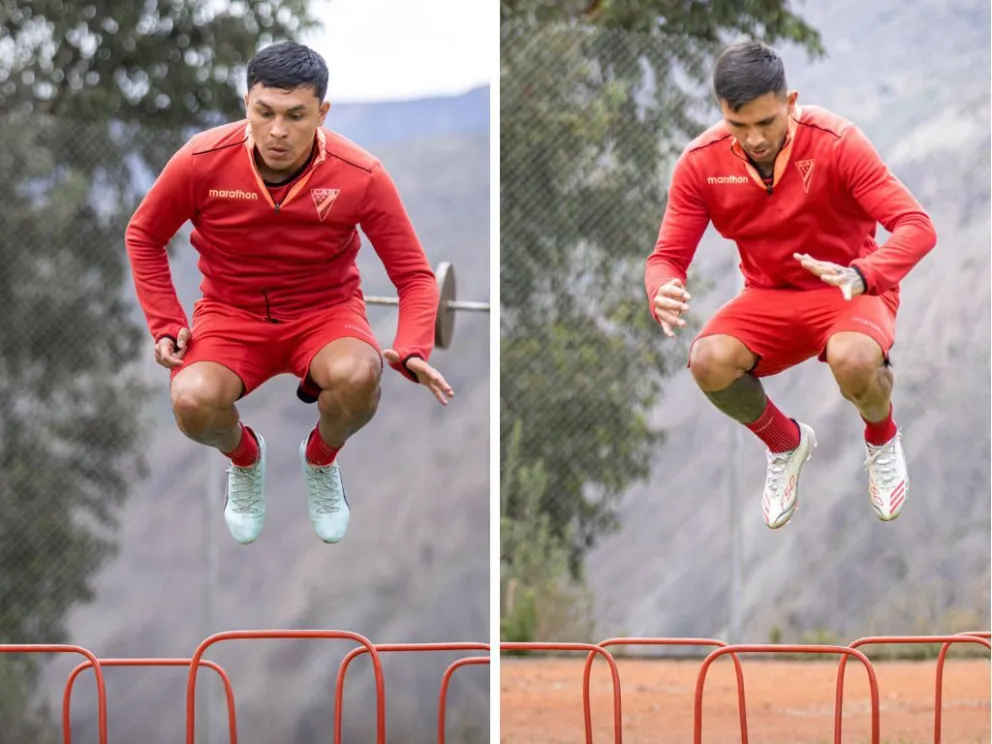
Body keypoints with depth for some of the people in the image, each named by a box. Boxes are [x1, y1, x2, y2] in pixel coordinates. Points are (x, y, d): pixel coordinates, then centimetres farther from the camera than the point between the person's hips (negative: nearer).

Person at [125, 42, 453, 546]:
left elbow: (414, 275, -7)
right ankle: (244, 459, 9)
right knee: (194, 401, -32)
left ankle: (321, 459, 4)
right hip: (232, 312, 0)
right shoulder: (201, 163, -18)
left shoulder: (361, 177, -18)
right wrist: (166, 326, -7)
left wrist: (412, 352, -25)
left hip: (325, 311, 0)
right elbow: (143, 237, 2)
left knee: (357, 376, -36)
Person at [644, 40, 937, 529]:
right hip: (769, 298, 3)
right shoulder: (700, 163, -10)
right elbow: (668, 256, -6)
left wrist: (861, 275, -44)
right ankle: (785, 443, 7)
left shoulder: (837, 143, -20)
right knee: (709, 362, -29)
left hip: (848, 293, -3)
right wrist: (664, 294, -33)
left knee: (853, 360, -38)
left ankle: (882, 440, 2)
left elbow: (917, 227, -24)